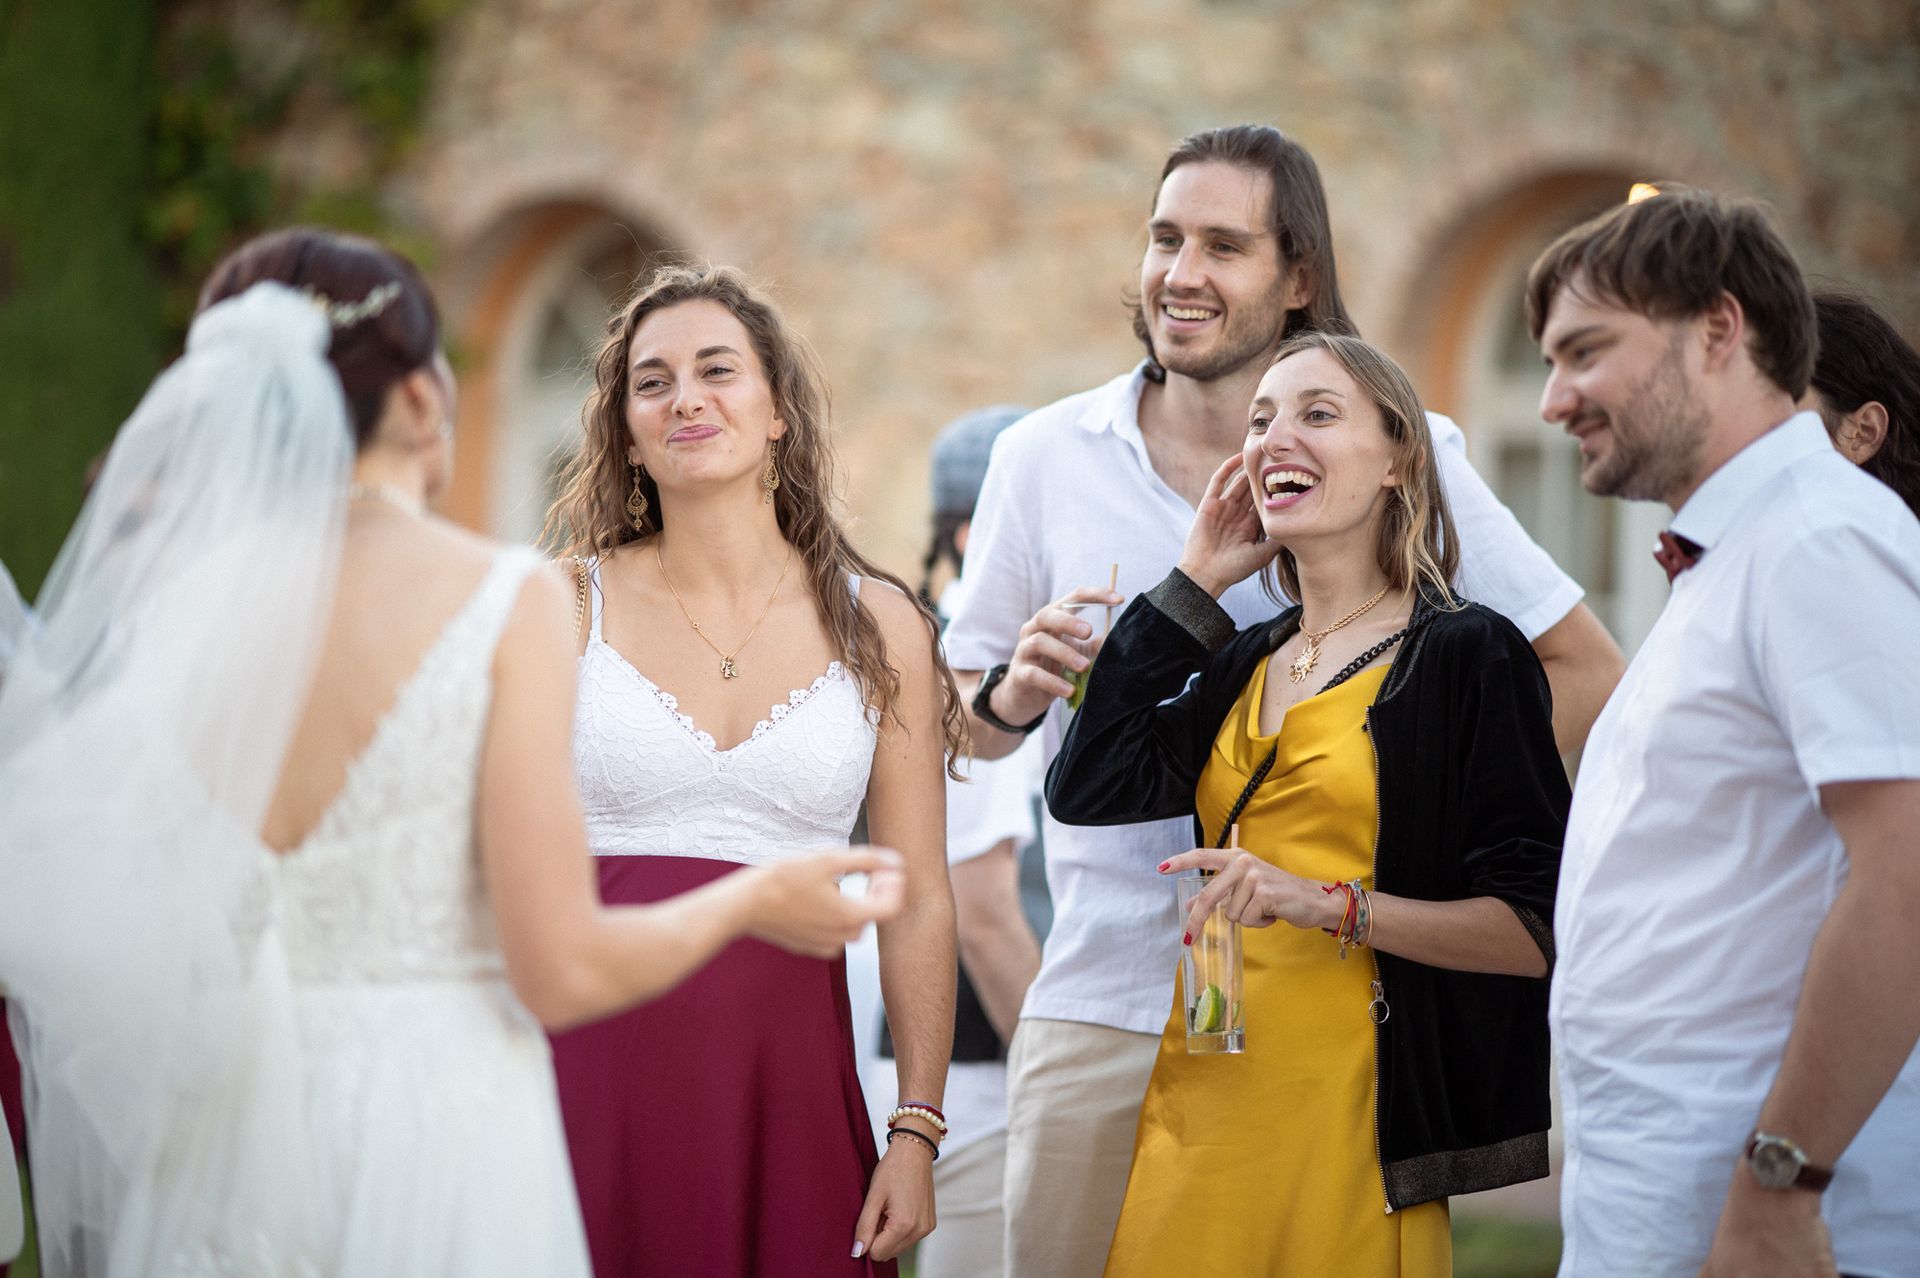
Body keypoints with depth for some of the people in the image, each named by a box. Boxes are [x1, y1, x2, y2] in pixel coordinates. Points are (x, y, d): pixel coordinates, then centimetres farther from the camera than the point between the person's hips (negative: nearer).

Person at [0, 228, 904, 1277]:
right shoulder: (506, 603, -9)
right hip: (433, 1138, -3)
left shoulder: (173, 596, 1)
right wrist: (753, 901, 8)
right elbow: (562, 973, -11)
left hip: (213, 1148, 4)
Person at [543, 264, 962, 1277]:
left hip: (784, 1074, 1)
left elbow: (919, 903, 5)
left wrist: (916, 1134, -1)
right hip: (593, 1065, -1)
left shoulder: (880, 628, 6)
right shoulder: (563, 610, 3)